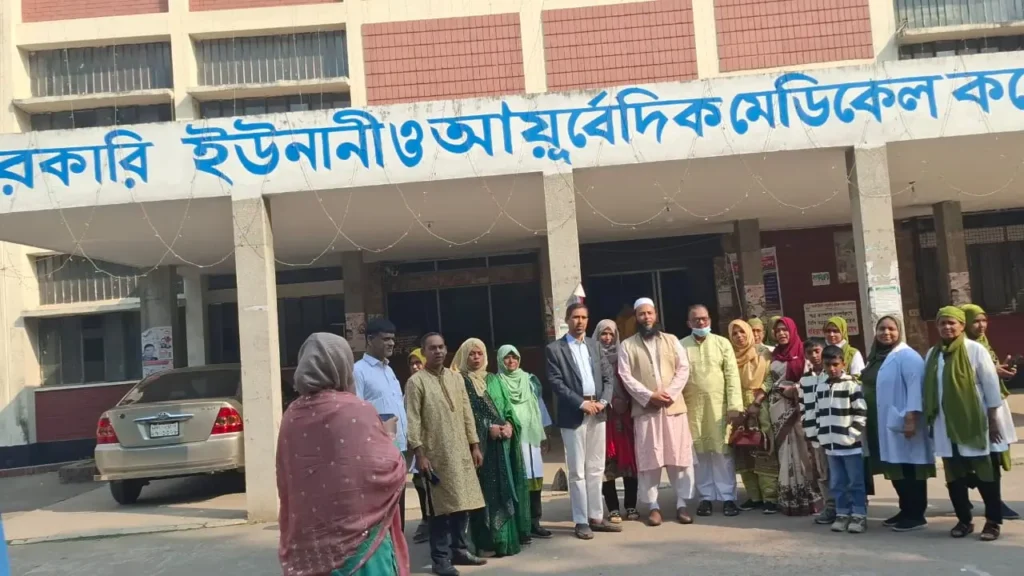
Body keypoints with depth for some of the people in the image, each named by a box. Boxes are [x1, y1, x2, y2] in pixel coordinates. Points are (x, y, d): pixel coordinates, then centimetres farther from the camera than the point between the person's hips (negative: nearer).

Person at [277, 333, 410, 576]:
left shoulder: (291, 417, -1)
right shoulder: (357, 411, -13)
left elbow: (284, 483, 8)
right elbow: (390, 468, -8)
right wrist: (385, 438, 10)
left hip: (308, 537, 5)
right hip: (358, 534, -4)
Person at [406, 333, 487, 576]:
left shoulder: (456, 378, 11)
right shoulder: (416, 381, -5)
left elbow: (467, 413, 13)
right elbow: (413, 420, -9)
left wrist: (475, 445, 10)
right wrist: (419, 453, -15)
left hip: (461, 452, 5)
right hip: (435, 454, -5)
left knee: (463, 503, 9)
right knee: (441, 507, -1)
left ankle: (459, 550, 23)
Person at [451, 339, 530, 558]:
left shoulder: (493, 379, 18)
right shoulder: (459, 381, -1)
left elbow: (506, 406, 14)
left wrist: (508, 424, -5)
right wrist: (488, 428, -15)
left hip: (502, 440, 6)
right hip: (478, 443, -5)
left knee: (505, 487, 5)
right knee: (486, 489, -7)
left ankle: (508, 537, 11)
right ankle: (489, 540, -2)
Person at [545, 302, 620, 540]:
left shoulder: (594, 345, 14)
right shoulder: (554, 349, -2)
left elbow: (606, 377, 11)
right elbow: (556, 383, -10)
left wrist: (604, 401, -6)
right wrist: (581, 403, -16)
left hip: (597, 414, 5)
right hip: (573, 415, -5)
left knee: (596, 469, 10)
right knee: (577, 471, 0)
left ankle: (596, 517, 19)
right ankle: (581, 521, 8)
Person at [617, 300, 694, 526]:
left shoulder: (671, 340, 11)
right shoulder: (627, 345, 5)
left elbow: (683, 368, 4)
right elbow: (626, 377, -3)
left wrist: (670, 393, -11)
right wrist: (649, 396, -14)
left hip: (674, 406, 2)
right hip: (645, 409, -1)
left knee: (680, 456, 2)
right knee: (649, 458, 1)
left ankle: (682, 504, 12)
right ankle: (653, 506, 9)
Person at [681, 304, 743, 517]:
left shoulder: (722, 343, 5)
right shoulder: (681, 346, 4)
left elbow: (732, 375, 1)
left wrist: (734, 405, -7)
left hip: (719, 406, 0)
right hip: (692, 408, 0)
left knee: (722, 451, 2)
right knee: (700, 453, 6)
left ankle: (727, 497, 9)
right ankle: (706, 496, 16)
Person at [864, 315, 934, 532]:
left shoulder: (906, 355, -10)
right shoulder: (875, 357, 16)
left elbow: (915, 386, -18)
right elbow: (868, 387, 20)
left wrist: (911, 418, -24)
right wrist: (865, 418, 18)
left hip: (902, 423, -8)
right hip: (882, 424, 8)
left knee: (910, 470, -2)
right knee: (895, 470, 12)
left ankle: (917, 515, 5)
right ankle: (906, 511, 22)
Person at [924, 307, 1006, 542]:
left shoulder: (975, 350, -6)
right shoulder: (933, 354, 8)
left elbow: (991, 385, -6)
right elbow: (929, 388, 11)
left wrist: (993, 420, -8)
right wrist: (931, 419, 9)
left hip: (975, 422, -4)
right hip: (946, 425, 4)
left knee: (986, 474, 4)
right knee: (954, 476, 9)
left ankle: (993, 521, 14)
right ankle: (964, 519, 21)